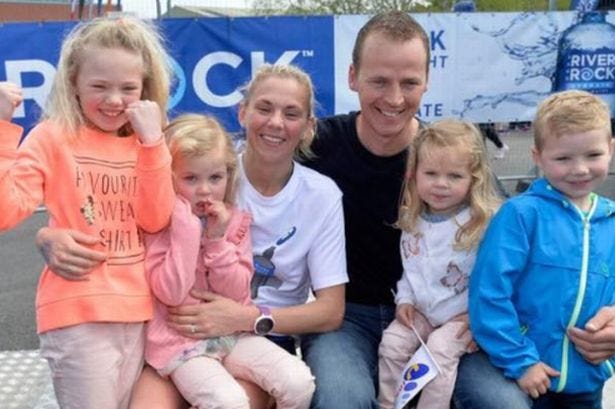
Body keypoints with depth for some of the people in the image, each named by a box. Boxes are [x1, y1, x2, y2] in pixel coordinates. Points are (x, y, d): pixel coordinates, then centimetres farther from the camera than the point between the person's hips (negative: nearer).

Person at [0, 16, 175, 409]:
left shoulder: (143, 144, 8)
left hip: (134, 310, 6)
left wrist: (152, 143, -11)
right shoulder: (52, 137, -7)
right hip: (79, 313, -5)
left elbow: (156, 221, -4)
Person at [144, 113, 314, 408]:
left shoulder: (236, 221, 4)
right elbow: (172, 293, -18)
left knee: (299, 382, -14)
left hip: (232, 333, 4)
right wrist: (187, 229, -22)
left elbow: (237, 293, -2)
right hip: (180, 342, -4)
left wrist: (217, 239, -14)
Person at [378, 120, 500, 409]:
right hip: (419, 310, 5)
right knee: (392, 343, -8)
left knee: (439, 350, -23)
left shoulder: (483, 224, -19)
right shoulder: (413, 221, 0)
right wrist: (405, 299, 1)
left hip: (461, 315, -5)